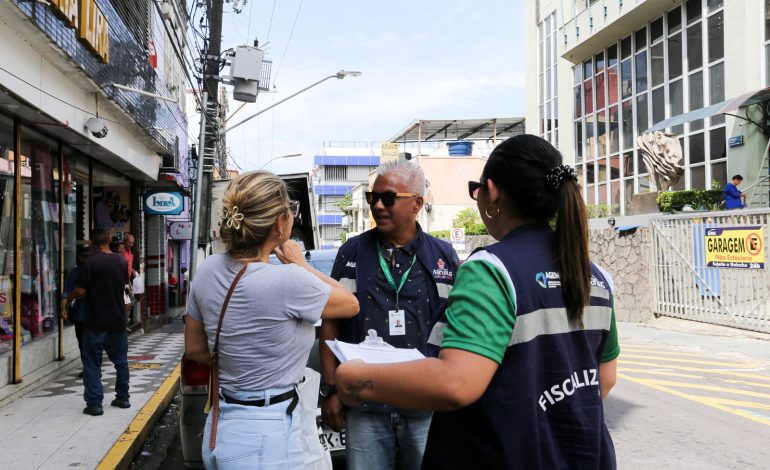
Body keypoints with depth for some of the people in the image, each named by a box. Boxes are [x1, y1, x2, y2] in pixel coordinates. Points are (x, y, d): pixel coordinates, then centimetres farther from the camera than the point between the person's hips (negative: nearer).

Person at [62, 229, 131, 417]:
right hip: (118, 321, 5)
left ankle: (94, 404, 3)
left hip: (95, 323, -5)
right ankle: (123, 398, 23)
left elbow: (80, 290, -15)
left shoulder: (91, 262, -14)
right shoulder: (121, 261, 3)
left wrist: (66, 302, 2)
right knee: (120, 360, 16)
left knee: (92, 364, 3)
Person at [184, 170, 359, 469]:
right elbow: (351, 304, -4)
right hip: (265, 436, -7)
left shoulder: (207, 271, -4)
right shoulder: (288, 280, -24)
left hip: (220, 427, 7)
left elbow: (194, 349, 10)